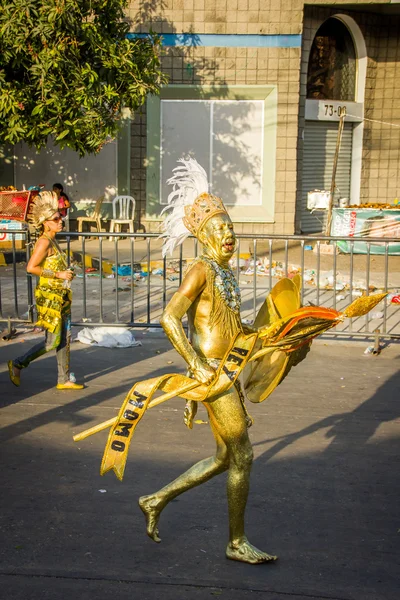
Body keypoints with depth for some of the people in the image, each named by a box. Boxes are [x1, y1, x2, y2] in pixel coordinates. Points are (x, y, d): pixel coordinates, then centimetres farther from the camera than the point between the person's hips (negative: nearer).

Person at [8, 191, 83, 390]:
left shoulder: (53, 240, 12)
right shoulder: (44, 242, -15)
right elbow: (31, 267, -22)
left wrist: (67, 273, 8)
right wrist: (58, 274, -18)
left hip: (60, 295, 9)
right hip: (49, 295, -9)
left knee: (65, 338, 10)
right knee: (53, 340, -4)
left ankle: (64, 380, 17)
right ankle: (18, 364, 13)